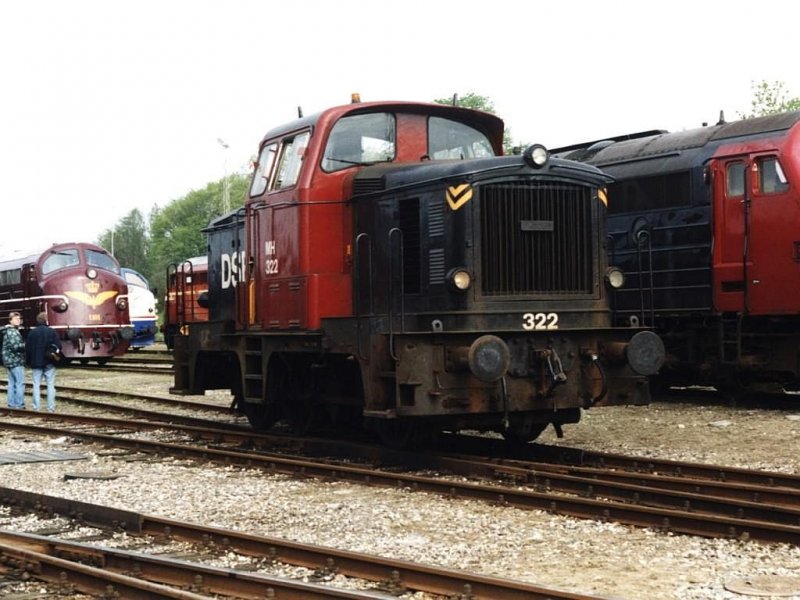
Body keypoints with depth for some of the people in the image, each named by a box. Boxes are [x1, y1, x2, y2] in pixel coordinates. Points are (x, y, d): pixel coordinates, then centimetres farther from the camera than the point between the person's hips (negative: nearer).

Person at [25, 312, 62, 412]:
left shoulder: (32, 332, -3)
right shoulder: (52, 331, -6)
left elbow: (27, 348, 0)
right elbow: (58, 346, -8)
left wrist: (29, 361, 10)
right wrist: (56, 353, 11)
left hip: (36, 363, 1)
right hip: (49, 363, -1)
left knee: (36, 385, 6)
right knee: (50, 385, 4)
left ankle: (36, 407, 4)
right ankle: (51, 407, 2)